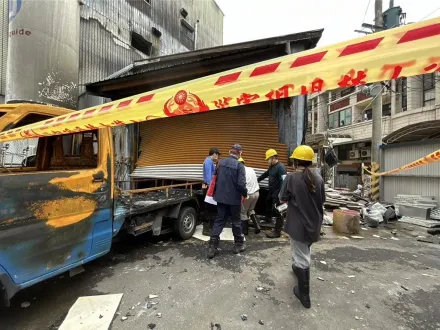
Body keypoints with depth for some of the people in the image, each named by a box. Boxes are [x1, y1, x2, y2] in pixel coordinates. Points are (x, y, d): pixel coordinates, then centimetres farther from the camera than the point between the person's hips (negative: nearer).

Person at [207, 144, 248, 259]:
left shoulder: (221, 162, 2)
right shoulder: (239, 165, -15)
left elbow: (216, 179, 13)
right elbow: (241, 184, -21)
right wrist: (245, 194, -3)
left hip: (221, 197, 4)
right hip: (234, 199, -4)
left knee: (219, 221, 11)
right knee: (236, 222, 13)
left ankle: (212, 247, 8)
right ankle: (238, 245, 28)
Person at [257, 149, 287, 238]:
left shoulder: (281, 167, -19)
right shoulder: (272, 167, 11)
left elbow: (284, 182, -26)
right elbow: (265, 174, 26)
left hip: (278, 194, -10)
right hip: (271, 192, 10)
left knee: (278, 212, -2)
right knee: (268, 203, 30)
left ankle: (277, 232, 8)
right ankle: (268, 219, 54)